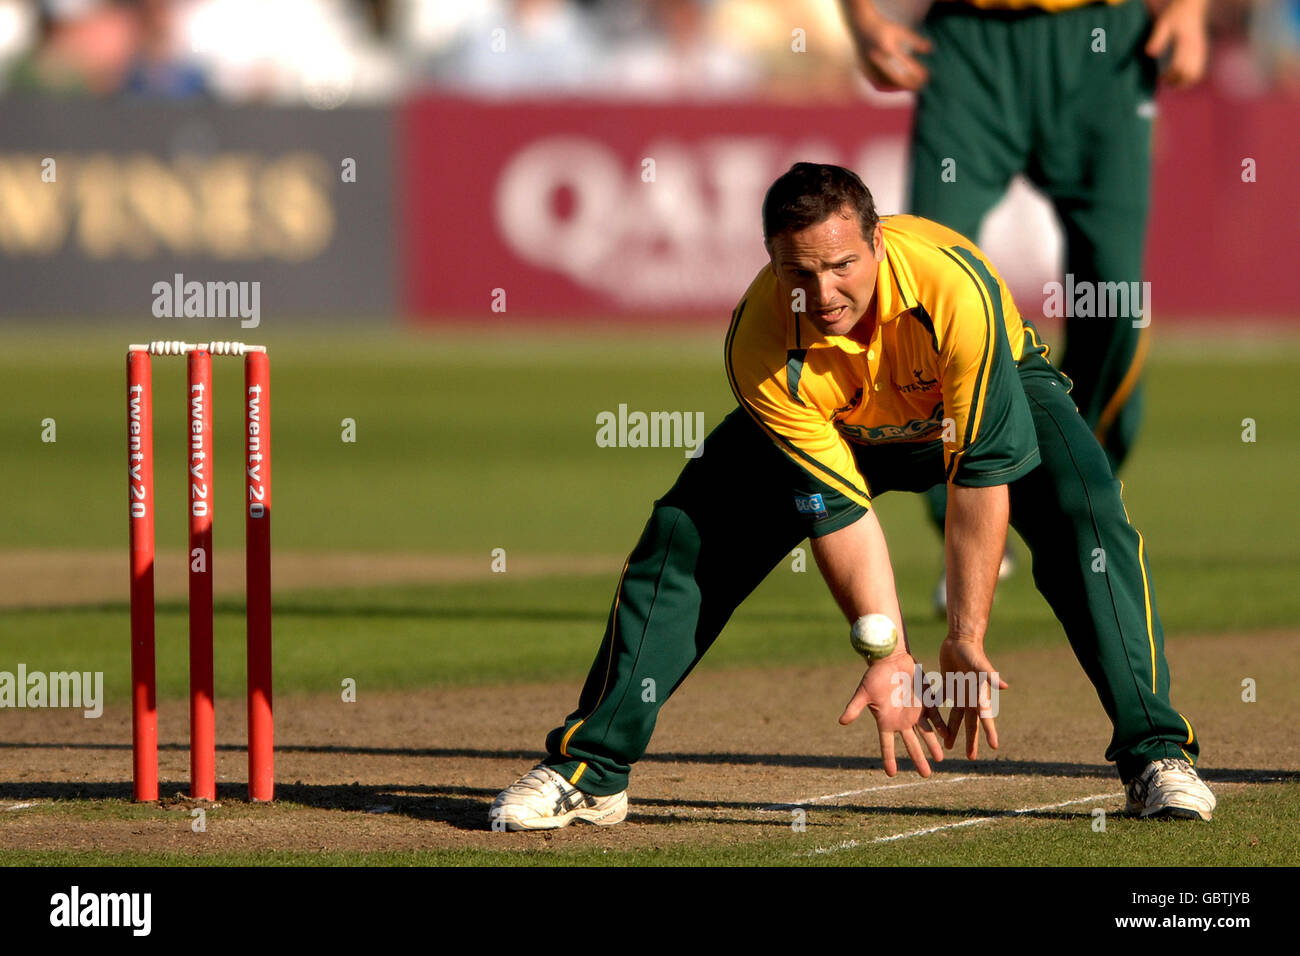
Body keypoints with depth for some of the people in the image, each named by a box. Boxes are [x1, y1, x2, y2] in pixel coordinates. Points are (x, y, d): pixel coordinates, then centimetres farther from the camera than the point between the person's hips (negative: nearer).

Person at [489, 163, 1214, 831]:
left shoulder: (955, 286, -41)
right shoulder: (762, 352, -34)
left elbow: (982, 474, -36)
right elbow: (841, 511, -29)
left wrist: (966, 640, -37)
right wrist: (890, 656, -36)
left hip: (997, 389, -2)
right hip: (835, 429, 2)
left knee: (1085, 515, -28)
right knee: (683, 535, -12)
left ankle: (1155, 754, -20)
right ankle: (591, 771, -1)